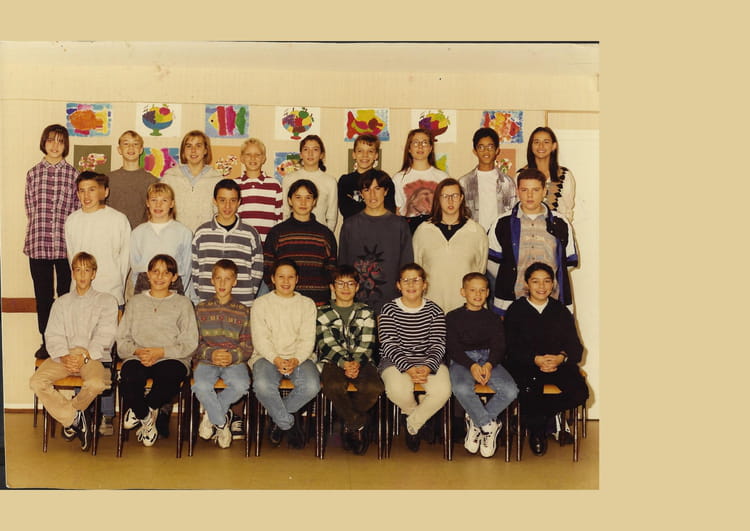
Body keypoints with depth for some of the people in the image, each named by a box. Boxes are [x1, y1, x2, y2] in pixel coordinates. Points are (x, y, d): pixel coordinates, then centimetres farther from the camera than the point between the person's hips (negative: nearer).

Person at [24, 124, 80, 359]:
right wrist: (41, 230, -1)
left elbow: (78, 209, 3)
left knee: (66, 294, 5)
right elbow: (30, 209, 8)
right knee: (43, 295, 8)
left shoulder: (73, 174, 3)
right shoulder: (33, 173, 8)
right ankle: (46, 341, 17)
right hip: (38, 243, 1)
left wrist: (65, 230, -4)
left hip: (66, 243, -1)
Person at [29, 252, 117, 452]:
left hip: (93, 356, -3)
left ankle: (70, 413, -4)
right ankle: (75, 418, -14)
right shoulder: (61, 302, 21)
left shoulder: (106, 301, 12)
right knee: (37, 382, -26)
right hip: (64, 355, 3)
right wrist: (65, 357, -12)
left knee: (96, 383, -35)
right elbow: (53, 336, 8)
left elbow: (104, 336, 1)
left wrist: (85, 356, -15)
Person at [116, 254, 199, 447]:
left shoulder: (182, 303, 15)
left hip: (171, 359, -1)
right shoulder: (135, 302, 23)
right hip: (137, 358, 2)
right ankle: (146, 417, -7)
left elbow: (190, 344, 4)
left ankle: (139, 410, -8)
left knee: (170, 375, -37)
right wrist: (137, 351, -8)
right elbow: (122, 340, 15)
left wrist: (161, 352, -11)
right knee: (130, 376, -35)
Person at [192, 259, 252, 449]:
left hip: (234, 361, 0)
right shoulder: (201, 309, 13)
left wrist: (232, 356, -13)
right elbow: (193, 344, 8)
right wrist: (210, 354, -12)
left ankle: (211, 415, -5)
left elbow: (247, 348, 7)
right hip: (206, 361, 0)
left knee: (241, 385, -31)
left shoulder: (243, 311, 12)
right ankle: (222, 423, -8)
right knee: (201, 386, -32)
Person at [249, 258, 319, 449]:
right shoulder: (261, 304, 9)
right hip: (267, 356, -1)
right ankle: (289, 423, -10)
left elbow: (308, 339, 3)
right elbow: (260, 339, -1)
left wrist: (295, 360, -17)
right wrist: (276, 360, -18)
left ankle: (279, 419, -4)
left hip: (299, 357, 1)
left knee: (311, 386, -31)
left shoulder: (307, 304, 12)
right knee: (262, 385, -34)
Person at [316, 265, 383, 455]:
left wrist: (357, 363, -16)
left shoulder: (365, 312, 16)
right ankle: (360, 423, -11)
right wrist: (344, 363, -18)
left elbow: (367, 344, 4)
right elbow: (327, 345, 0)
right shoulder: (323, 313, 12)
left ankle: (350, 423, -3)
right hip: (333, 361, -1)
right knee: (334, 386, -36)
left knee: (374, 387, -31)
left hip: (360, 361, 1)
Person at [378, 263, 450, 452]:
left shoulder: (434, 310, 7)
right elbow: (389, 345, -7)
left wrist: (428, 367, -22)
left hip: (428, 361, 2)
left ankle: (413, 424, 2)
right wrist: (408, 368, -23)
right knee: (398, 390, -35)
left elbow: (438, 344, -1)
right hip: (395, 360, -2)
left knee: (442, 390, -29)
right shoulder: (389, 309, 2)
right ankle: (417, 413, 6)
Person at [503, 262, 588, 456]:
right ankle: (536, 430, -3)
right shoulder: (516, 310, 7)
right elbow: (511, 348, -2)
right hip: (525, 365, -3)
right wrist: (535, 359, -18)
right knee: (529, 390, -36)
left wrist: (561, 358, -16)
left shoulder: (561, 311, 14)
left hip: (559, 363, 3)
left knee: (580, 392, -25)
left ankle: (541, 416, 3)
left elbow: (575, 347, 7)